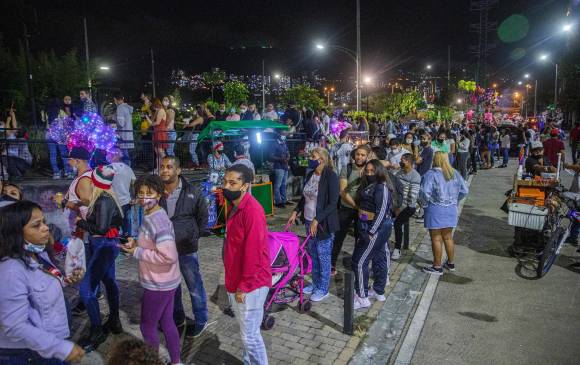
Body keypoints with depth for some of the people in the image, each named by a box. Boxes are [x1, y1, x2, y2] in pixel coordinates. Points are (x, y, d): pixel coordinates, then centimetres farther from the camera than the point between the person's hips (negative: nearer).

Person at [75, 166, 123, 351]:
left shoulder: (104, 200, -22)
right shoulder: (106, 197, 3)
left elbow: (101, 228, -24)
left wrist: (81, 222, -10)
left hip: (104, 246, -10)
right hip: (106, 245, 10)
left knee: (86, 289, -6)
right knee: (109, 281, 21)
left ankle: (97, 333, 6)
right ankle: (114, 322, 37)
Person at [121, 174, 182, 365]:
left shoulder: (158, 221, -26)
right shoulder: (150, 215, 5)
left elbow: (168, 256, -32)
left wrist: (137, 253, -22)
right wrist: (137, 243, 0)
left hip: (158, 284, -9)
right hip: (164, 281, 9)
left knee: (147, 327, 11)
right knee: (167, 324, 20)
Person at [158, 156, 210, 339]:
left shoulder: (192, 192, -10)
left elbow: (203, 216, 2)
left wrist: (197, 235, -1)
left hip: (187, 250, -3)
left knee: (195, 288, 9)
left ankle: (200, 321, 28)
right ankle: (178, 320, 39)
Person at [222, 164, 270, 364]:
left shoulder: (252, 210, -23)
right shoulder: (236, 207, 7)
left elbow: (254, 252, -24)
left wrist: (244, 286, -19)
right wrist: (235, 282, 18)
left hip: (250, 285, -9)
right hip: (238, 281, 9)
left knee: (250, 334, 4)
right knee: (246, 330, 23)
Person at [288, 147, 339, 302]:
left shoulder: (330, 176, -16)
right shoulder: (310, 174, 5)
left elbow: (333, 203, -19)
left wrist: (317, 220, -22)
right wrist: (296, 212, 6)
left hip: (323, 223, -7)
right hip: (309, 221, 7)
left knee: (323, 256, 6)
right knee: (313, 254, 18)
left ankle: (323, 289, 22)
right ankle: (316, 283, 35)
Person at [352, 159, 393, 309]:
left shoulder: (381, 188, -17)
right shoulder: (368, 186, 10)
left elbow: (381, 212, -22)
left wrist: (371, 232, -23)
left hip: (377, 228, -9)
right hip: (369, 227, 9)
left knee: (360, 261, -6)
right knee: (379, 258, 18)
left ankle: (362, 298, 4)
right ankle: (379, 292, 32)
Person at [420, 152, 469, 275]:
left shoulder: (431, 174, -16)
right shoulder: (455, 174, 3)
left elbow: (424, 193, -23)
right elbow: (464, 191, 6)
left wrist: (425, 200, -2)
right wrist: (454, 200, 17)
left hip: (435, 209, -6)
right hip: (451, 209, 6)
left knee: (436, 239, 3)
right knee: (448, 237, 19)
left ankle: (437, 267, 11)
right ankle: (451, 263, 31)